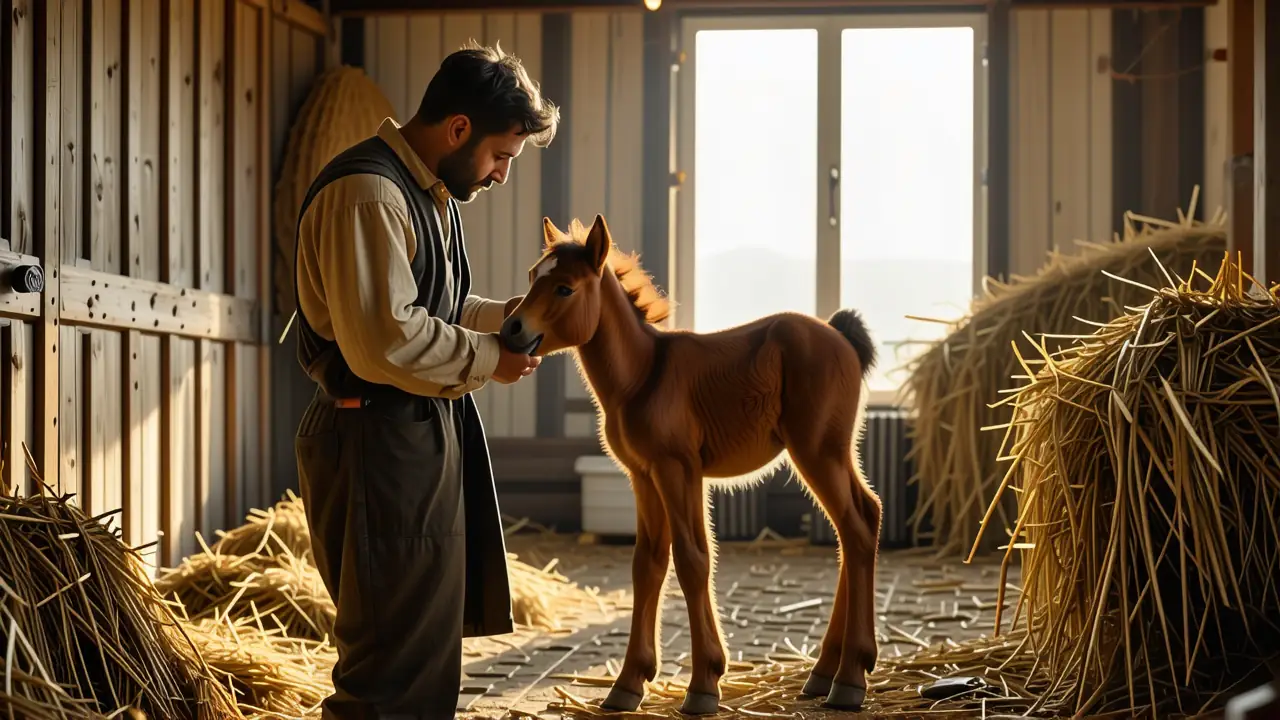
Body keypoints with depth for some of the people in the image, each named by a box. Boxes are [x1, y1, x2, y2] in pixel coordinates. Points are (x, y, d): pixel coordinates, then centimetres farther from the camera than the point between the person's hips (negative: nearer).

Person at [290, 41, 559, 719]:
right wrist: (489, 358, -14)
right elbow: (383, 342, -26)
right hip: (379, 441, -11)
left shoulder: (428, 193, 16)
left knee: (427, 640, 19)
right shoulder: (367, 193, -18)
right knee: (396, 662, -6)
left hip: (425, 435, 11)